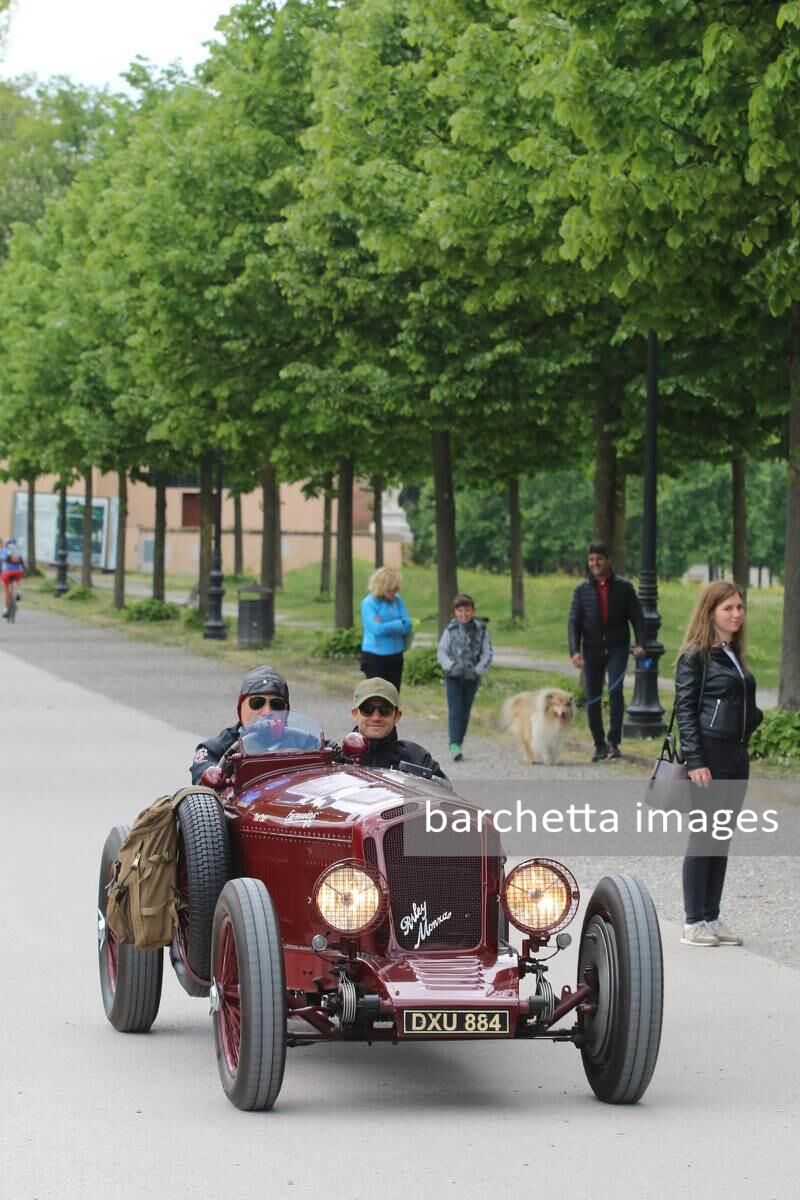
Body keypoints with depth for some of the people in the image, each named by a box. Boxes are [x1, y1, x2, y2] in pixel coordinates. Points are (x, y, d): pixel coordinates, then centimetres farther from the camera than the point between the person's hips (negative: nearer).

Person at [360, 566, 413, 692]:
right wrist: (399, 624, -10)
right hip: (375, 658, -5)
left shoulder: (397, 600, 4)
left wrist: (388, 626, -16)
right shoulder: (369, 603, -11)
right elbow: (377, 629, -21)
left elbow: (407, 626, -2)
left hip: (395, 657, 5)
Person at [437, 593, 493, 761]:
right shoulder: (451, 630, -1)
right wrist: (450, 665, -20)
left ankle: (459, 743, 18)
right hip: (453, 677, -2)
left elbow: (487, 653, 0)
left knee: (465, 712, 8)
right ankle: (454, 745, -19)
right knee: (455, 711, -11)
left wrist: (478, 669, -14)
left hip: (471, 677, 2)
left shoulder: (481, 630, 1)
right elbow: (441, 652, -2)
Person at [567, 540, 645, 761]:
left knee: (615, 690, -19)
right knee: (593, 698, 3)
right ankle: (600, 745, 14)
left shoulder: (623, 587, 1)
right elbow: (573, 622, 1)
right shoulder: (582, 590, 4)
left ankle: (614, 742, -16)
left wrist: (640, 643, -13)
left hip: (617, 648, -2)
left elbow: (636, 618, 3)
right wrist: (574, 651, -13)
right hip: (592, 650, 2)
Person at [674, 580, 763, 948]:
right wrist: (695, 761, -17)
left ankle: (712, 918, 15)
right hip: (709, 756, -8)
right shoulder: (695, 656, -8)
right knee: (703, 837, -4)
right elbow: (685, 709, -11)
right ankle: (694, 923, 1)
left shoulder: (734, 655, 15)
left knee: (722, 839, 10)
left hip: (737, 757, 8)